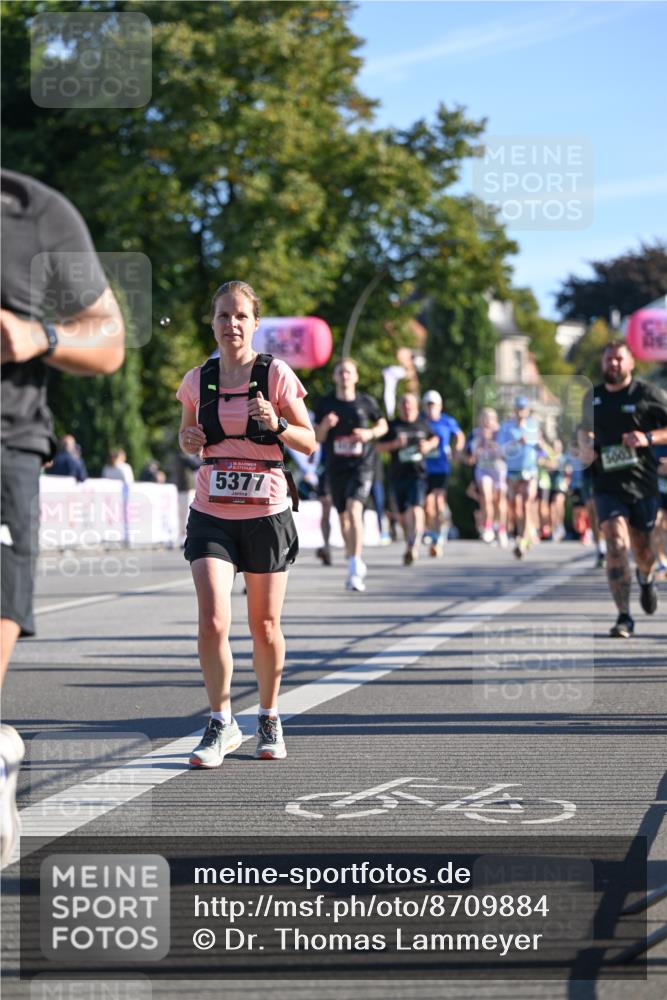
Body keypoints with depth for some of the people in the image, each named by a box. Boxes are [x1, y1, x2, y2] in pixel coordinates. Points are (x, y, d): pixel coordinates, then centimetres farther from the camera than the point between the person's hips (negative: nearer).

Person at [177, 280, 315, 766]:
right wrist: (189, 439, -4)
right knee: (213, 621, -13)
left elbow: (309, 444, -1)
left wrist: (277, 425, -20)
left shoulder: (276, 374, -4)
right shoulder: (198, 380, 3)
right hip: (212, 513, 1)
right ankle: (221, 725, 1)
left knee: (265, 626, 8)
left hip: (266, 512, -1)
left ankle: (270, 719, 28)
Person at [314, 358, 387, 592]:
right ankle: (354, 562, 33)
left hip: (362, 465, -3)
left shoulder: (366, 402, 0)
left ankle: (355, 568, -23)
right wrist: (325, 425, -15)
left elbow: (383, 425, 14)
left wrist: (370, 433, -7)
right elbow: (317, 438, 6)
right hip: (336, 467, 3)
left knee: (354, 510, -21)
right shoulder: (326, 404, 3)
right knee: (343, 517, 12)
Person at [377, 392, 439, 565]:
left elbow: (435, 438, 25)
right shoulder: (393, 426, 7)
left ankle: (414, 545, -28)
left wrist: (429, 445, 3)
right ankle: (409, 543, 29)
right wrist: (394, 444, -14)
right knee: (403, 512, 11)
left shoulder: (423, 425, 10)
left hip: (417, 473, -2)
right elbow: (380, 446, 4)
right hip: (397, 474, 2)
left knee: (416, 507, -20)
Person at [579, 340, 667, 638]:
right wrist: (585, 446, 7)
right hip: (607, 484, 1)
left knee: (641, 548, 11)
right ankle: (624, 618, -17)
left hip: (642, 483, -1)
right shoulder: (592, 397, 9)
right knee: (616, 546, -15)